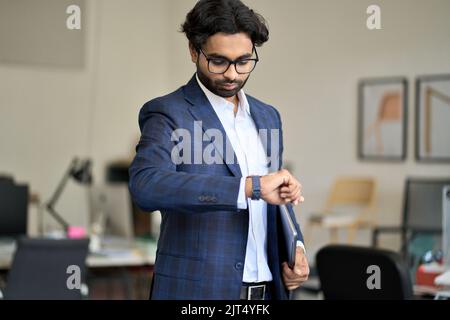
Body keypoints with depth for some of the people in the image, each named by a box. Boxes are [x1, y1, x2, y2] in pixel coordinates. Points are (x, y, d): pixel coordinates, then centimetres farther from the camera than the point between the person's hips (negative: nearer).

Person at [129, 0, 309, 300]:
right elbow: (145, 185, -27)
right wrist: (251, 187, -33)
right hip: (197, 290, -6)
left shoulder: (267, 116, 11)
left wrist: (295, 247, 0)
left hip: (267, 287, 6)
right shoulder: (167, 114, -9)